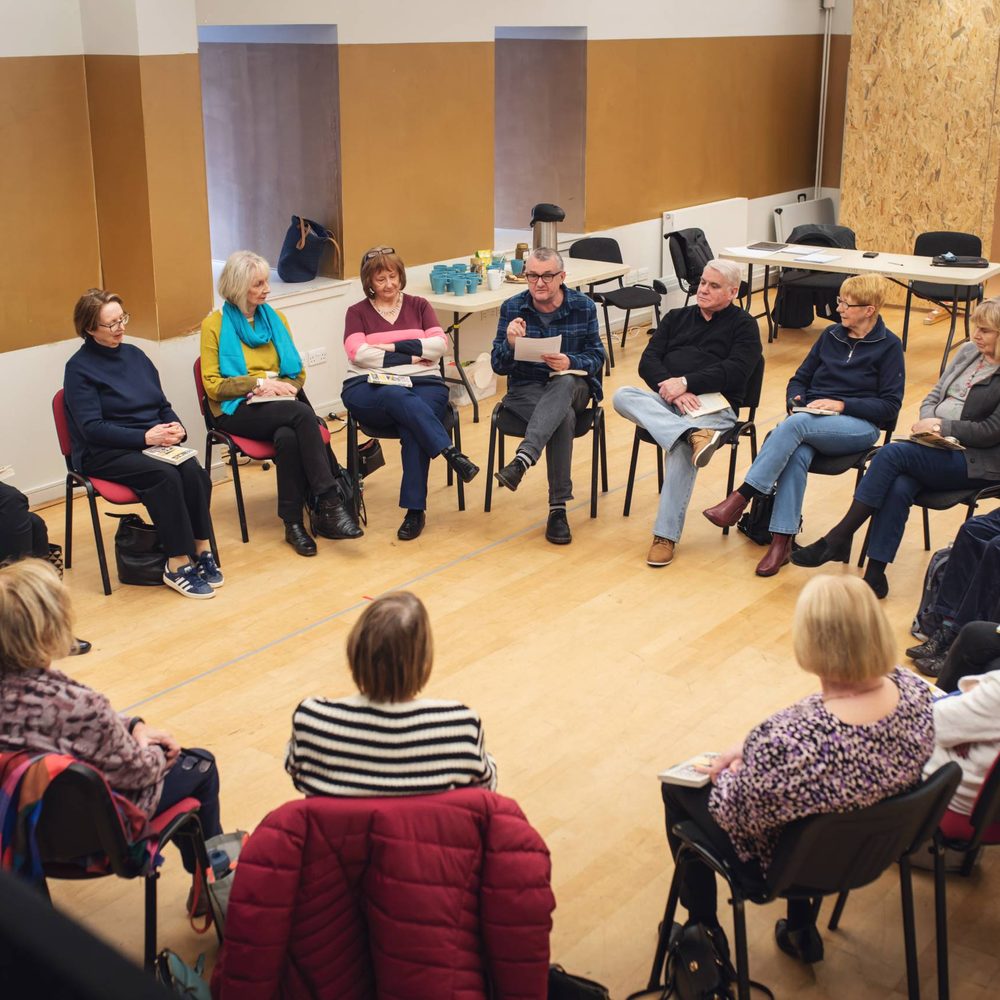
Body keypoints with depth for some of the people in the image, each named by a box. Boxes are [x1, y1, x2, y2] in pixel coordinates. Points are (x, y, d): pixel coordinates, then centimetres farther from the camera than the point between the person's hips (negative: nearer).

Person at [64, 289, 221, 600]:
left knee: (193, 471, -27)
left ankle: (202, 550, -21)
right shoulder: (79, 368, -4)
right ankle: (178, 564, -28)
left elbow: (163, 405, 18)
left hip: (152, 442, 5)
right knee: (165, 475, -33)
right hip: (105, 453, -5)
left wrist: (176, 427, -5)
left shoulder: (134, 354, 15)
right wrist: (145, 437, -22)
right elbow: (92, 428, -13)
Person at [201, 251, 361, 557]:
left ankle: (294, 523, -32)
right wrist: (260, 383, -15)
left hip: (280, 406, 4)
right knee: (303, 414, -34)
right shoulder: (214, 324, 2)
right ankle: (330, 500, -36)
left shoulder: (275, 319, 17)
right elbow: (213, 385, -4)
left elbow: (298, 372, 18)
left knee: (288, 437, -36)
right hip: (237, 410, -4)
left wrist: (281, 387, -5)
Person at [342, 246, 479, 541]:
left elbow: (439, 344, 3)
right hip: (370, 388, -1)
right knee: (398, 396, -39)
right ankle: (451, 453, -44)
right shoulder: (357, 312, 14)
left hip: (423, 384, 1)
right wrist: (409, 357, -5)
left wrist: (392, 346, -4)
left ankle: (415, 510, -33)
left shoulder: (418, 305, 18)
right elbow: (357, 353, -4)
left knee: (413, 428, -33)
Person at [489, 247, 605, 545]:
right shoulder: (512, 308, 0)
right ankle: (558, 508, -37)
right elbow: (498, 366, -1)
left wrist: (570, 363, -25)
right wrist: (510, 344, -25)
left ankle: (522, 460, -50)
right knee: (563, 416, -35)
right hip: (527, 389, 0)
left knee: (564, 382, -39)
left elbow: (597, 358, -1)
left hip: (573, 387, 1)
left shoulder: (583, 306, 0)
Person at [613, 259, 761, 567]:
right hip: (664, 403, 5)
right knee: (622, 396, -26)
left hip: (713, 405, -5)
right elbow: (648, 362, 10)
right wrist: (671, 388, -10)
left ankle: (666, 535, -31)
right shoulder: (676, 318, 24)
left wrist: (685, 383, -16)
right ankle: (694, 435, -43)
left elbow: (735, 371, -6)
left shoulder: (743, 325, 12)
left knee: (680, 448, -35)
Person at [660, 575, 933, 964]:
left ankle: (702, 930, 40)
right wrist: (750, 749, -5)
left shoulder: (783, 744, -43)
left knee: (679, 788, 19)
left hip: (783, 867, -5)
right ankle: (801, 928, 41)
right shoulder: (913, 689, -24)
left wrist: (727, 775, -2)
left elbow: (735, 813, -23)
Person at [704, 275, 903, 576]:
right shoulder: (831, 335, 16)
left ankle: (740, 498, -35)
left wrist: (841, 405, -15)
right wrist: (796, 401, -3)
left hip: (858, 425, -4)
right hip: (810, 418, 4)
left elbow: (890, 405, -4)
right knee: (797, 453, -33)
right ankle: (781, 541, -38)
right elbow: (799, 379, 20)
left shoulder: (888, 345, 1)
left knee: (795, 425, -35)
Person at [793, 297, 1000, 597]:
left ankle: (837, 539, -23)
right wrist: (929, 421, -6)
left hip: (975, 462, -6)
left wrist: (942, 426, -14)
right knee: (898, 488, -27)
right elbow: (933, 397, 16)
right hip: (936, 448, 6)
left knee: (891, 454, -28)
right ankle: (875, 574, -30)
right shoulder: (967, 352, 15)